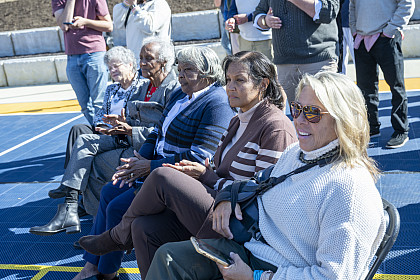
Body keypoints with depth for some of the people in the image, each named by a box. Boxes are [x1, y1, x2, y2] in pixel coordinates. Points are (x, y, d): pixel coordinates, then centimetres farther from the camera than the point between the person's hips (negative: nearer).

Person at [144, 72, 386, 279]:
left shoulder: (350, 188, -22)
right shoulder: (295, 153, 7)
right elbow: (264, 190, 26)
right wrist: (230, 197, 2)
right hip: (251, 249, 9)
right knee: (169, 256, -4)